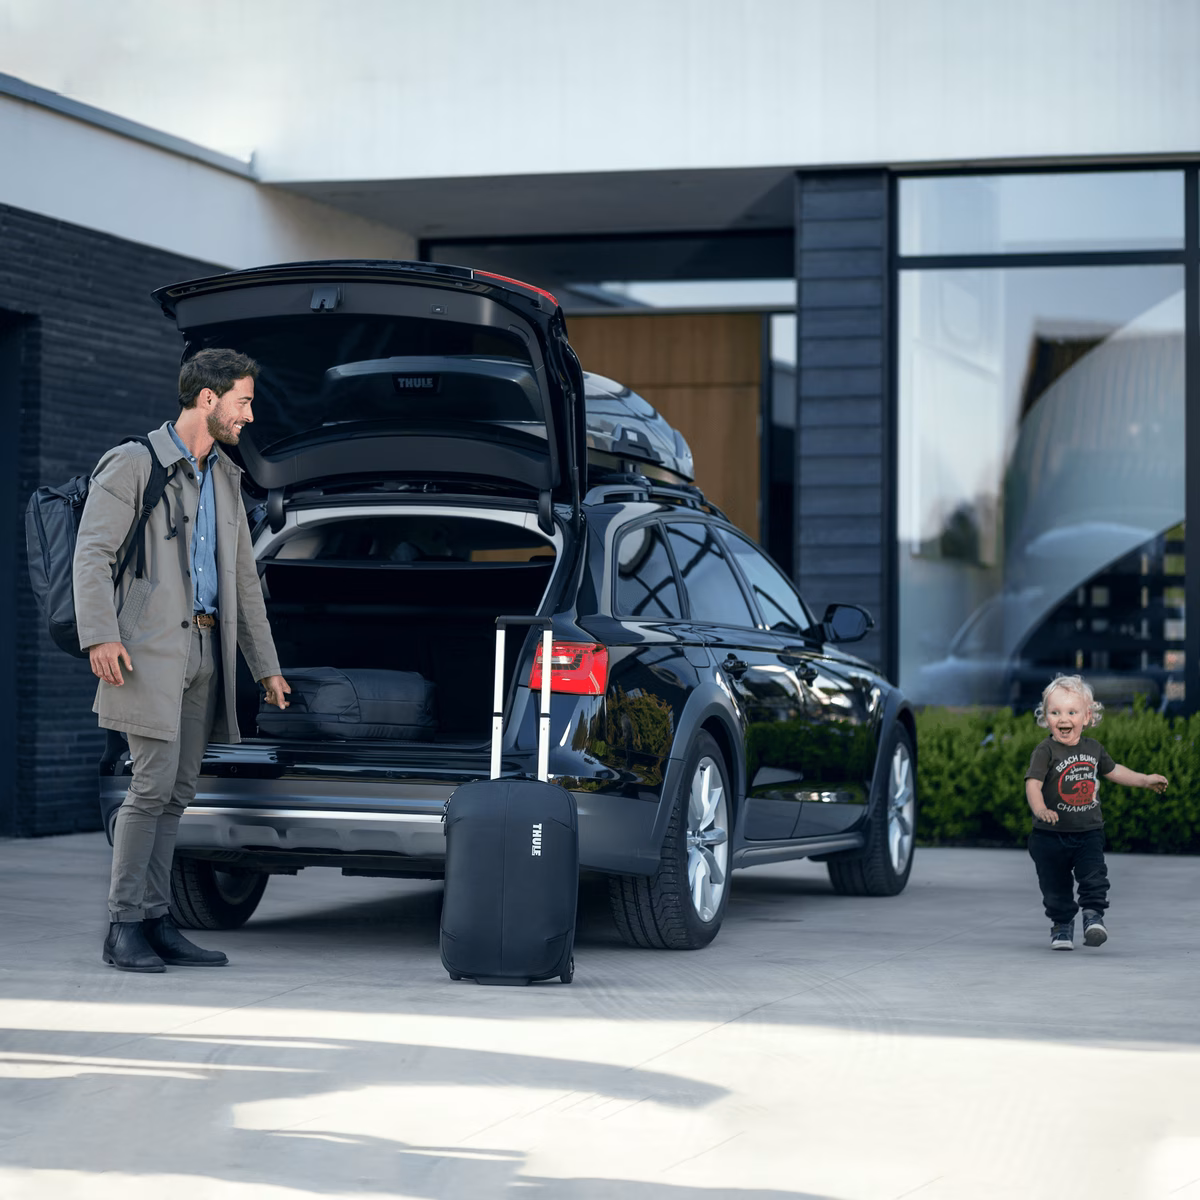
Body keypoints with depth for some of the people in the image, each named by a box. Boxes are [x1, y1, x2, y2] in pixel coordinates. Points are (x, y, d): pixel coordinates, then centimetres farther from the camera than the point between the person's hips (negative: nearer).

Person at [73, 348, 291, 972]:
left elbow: (244, 577, 25)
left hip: (206, 651, 7)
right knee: (154, 783, -12)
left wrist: (266, 663, 22)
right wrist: (99, 635, -21)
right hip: (151, 648, -7)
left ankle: (155, 922, 8)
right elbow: (92, 553, -8)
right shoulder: (133, 465, -2)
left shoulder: (225, 477, 20)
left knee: (177, 791, 5)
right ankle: (123, 926, -6)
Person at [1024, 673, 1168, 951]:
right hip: (1051, 835, -3)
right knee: (1055, 887, 7)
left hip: (1089, 832, 3)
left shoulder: (1093, 748, 5)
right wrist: (1040, 809, -44)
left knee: (1094, 877, -14)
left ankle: (1093, 916, -1)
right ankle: (1062, 924, 25)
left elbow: (1113, 770, 24)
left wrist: (1145, 780, 28)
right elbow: (1033, 783, -25)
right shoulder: (1045, 751, -13)